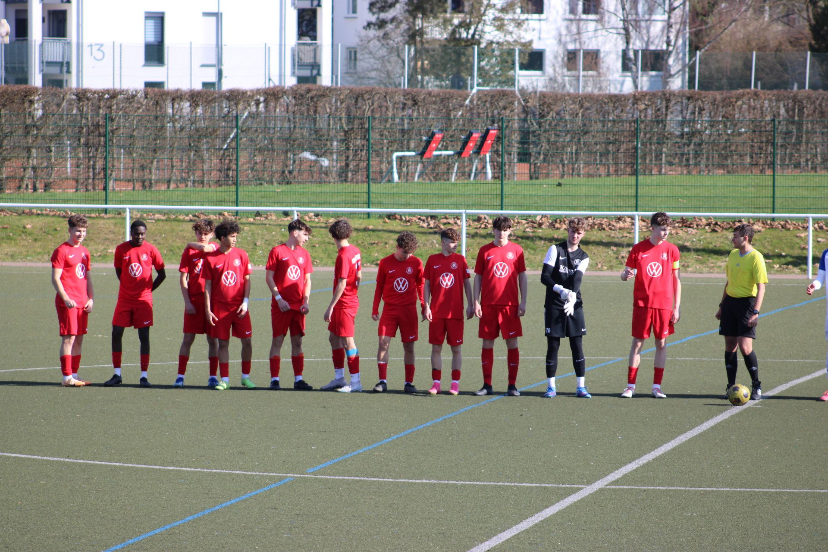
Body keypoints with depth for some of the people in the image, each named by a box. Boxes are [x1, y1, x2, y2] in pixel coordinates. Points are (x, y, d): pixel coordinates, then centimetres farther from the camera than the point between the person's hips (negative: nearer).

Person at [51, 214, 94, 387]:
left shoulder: (84, 252, 16)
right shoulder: (62, 251, -6)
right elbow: (55, 278, -11)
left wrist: (91, 298, 11)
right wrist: (66, 299, -20)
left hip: (82, 303, 7)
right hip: (67, 303, -7)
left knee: (79, 338, 8)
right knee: (69, 338, -8)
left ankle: (74, 374, 13)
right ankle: (67, 377, -8)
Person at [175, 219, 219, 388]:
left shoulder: (215, 248, 5)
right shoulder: (189, 251, 5)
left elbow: (205, 248, -20)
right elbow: (183, 278, 3)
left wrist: (191, 244, 1)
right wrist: (187, 302, -5)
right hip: (193, 300, 0)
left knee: (212, 339, 3)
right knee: (188, 338, 0)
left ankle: (213, 376, 8)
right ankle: (180, 376, 3)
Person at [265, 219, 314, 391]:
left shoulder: (304, 254, 12)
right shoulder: (277, 251, -3)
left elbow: (307, 280, 14)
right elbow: (269, 277, -5)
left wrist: (306, 302, 1)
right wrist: (279, 298, -13)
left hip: (298, 306, 5)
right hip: (281, 305, -5)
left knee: (297, 341, 5)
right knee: (278, 340, -3)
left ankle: (298, 379, 7)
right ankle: (274, 379, 0)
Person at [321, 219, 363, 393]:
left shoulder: (343, 256, -20)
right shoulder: (355, 251, 7)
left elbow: (341, 284, -22)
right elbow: (359, 277, 15)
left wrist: (330, 307, -19)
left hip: (344, 304, -9)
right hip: (352, 299, 9)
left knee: (348, 342, -4)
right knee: (334, 338, 16)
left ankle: (355, 382, 0)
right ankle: (339, 378, 22)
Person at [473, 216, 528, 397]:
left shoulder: (516, 250, 4)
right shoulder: (484, 251, 6)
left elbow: (522, 277, 7)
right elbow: (478, 277, 8)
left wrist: (523, 302, 1)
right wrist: (476, 302, 0)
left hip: (510, 305, -1)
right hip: (488, 305, 1)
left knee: (512, 343, -2)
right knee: (487, 343, 3)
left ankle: (512, 385, 3)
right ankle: (487, 385, 9)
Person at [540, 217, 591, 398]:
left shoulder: (583, 257, 8)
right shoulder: (555, 250, 2)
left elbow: (577, 279, -10)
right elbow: (545, 277, -6)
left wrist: (572, 297, -28)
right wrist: (561, 290, -22)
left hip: (574, 306, 2)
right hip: (554, 306, -1)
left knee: (577, 346, -1)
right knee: (552, 346, 0)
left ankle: (581, 387, 3)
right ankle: (551, 386, 8)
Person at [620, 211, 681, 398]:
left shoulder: (671, 250, 3)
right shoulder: (638, 249, 1)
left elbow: (676, 279, 6)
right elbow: (625, 274, 6)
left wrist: (677, 307, 2)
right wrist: (626, 275, -20)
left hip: (664, 304, 1)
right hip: (642, 303, -1)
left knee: (661, 343, 3)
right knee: (637, 342, 0)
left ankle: (657, 386, 9)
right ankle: (630, 386, 4)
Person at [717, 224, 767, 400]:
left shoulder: (755, 258, -11)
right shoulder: (733, 254, 12)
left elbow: (761, 287, -15)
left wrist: (756, 312, -23)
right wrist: (722, 306, 21)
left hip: (746, 303, -7)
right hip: (730, 302, 7)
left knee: (745, 347, -12)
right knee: (730, 345, 6)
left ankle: (756, 386, 2)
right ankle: (731, 386, 12)